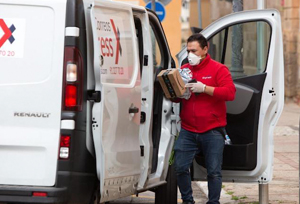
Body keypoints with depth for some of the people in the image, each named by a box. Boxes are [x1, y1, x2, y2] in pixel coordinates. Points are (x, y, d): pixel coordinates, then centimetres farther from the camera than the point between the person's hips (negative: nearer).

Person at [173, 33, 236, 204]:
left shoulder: (218, 69, 0)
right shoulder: (184, 70, 12)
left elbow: (230, 92, -13)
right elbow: (176, 98, 18)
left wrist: (204, 88, -18)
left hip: (212, 131, -4)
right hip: (188, 131, 4)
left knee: (214, 171, -4)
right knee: (180, 167, -3)